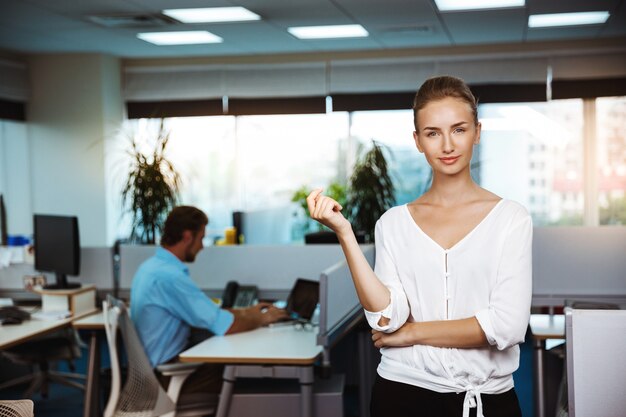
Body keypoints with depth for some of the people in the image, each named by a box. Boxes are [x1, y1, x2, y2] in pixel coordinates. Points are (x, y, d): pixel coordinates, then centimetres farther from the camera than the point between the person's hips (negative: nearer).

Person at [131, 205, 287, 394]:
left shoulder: (152, 266, 7)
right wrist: (263, 318, -7)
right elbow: (226, 325, -24)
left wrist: (245, 312, 15)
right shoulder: (170, 276, -25)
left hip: (155, 366, 9)